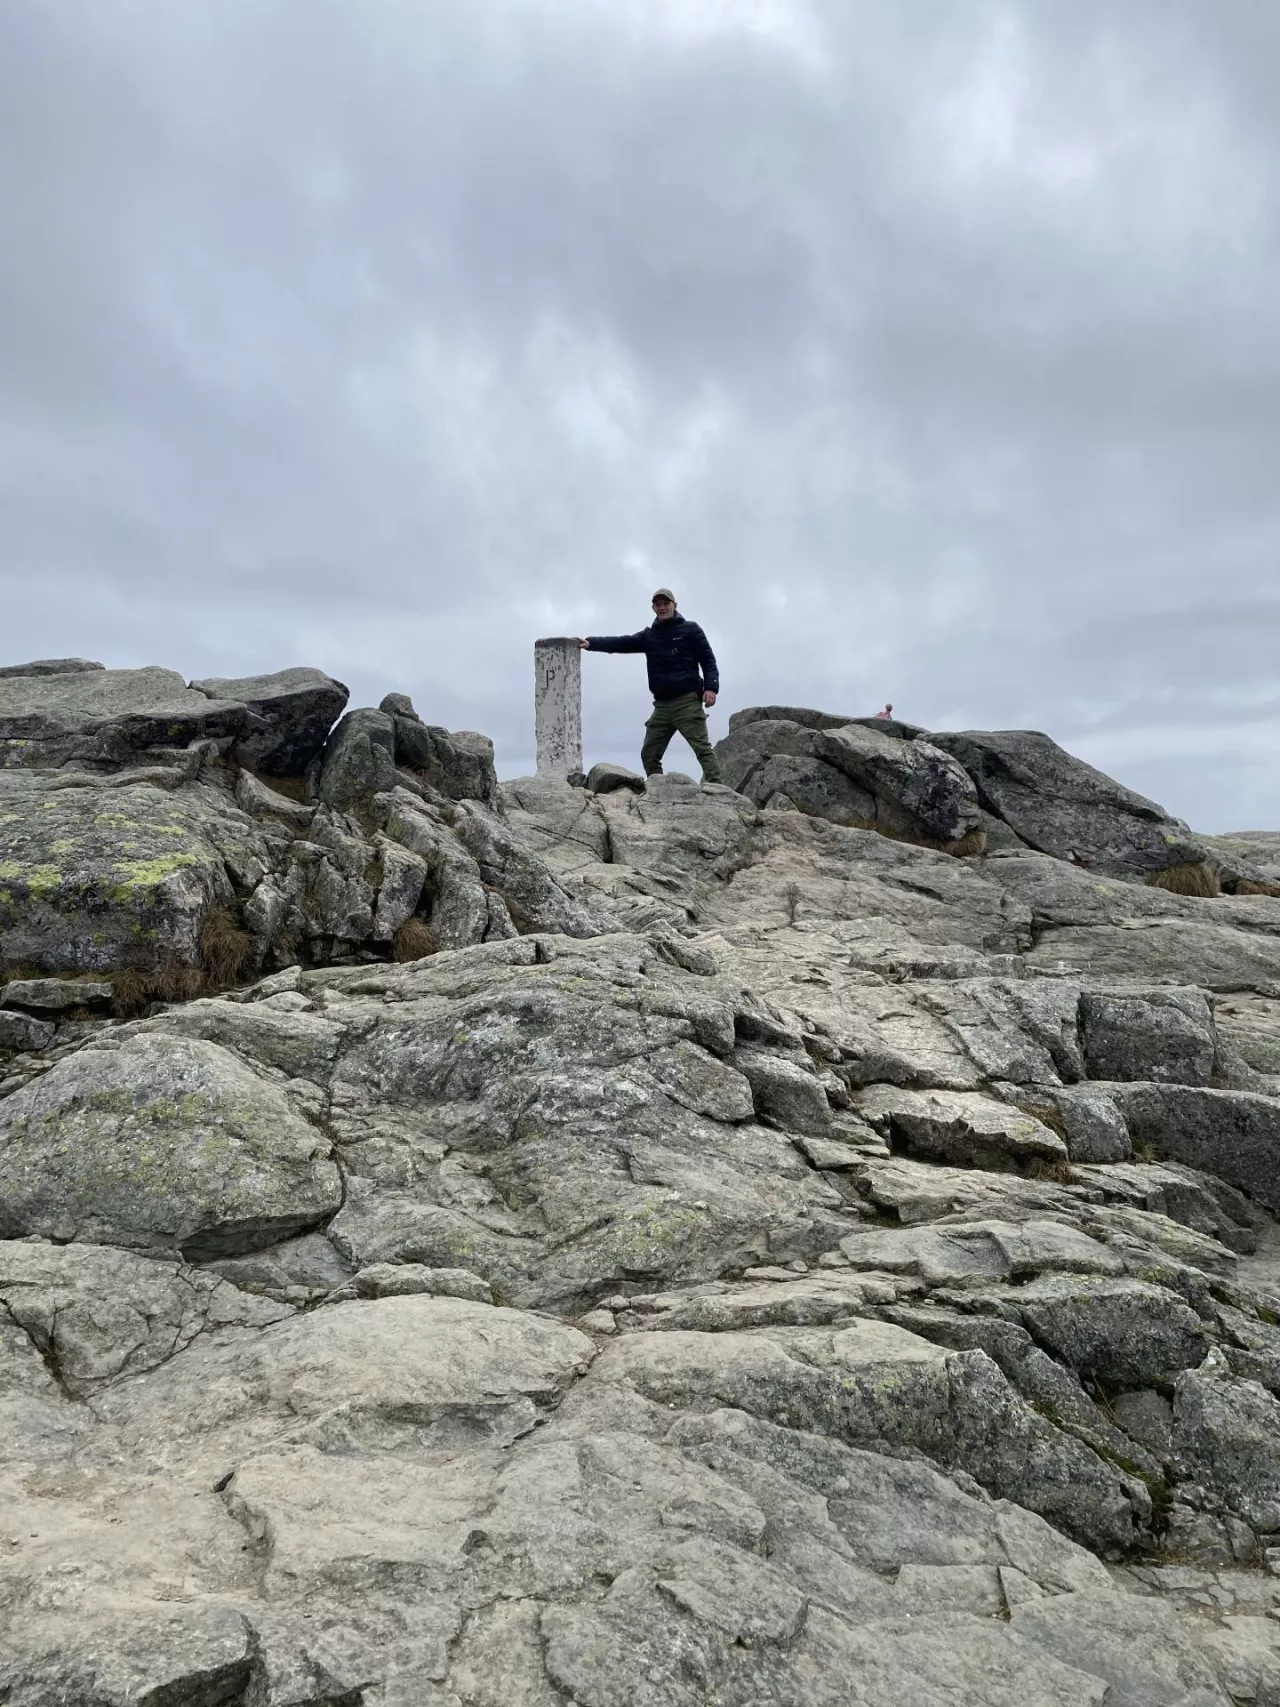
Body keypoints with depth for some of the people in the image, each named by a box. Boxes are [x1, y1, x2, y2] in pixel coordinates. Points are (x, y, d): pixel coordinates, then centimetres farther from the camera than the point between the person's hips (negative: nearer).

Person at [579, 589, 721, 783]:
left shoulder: (690, 629, 5)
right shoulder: (648, 635, 17)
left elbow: (708, 659, 1)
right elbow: (621, 643, 6)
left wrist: (711, 687, -14)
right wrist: (590, 643, -8)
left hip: (688, 701, -5)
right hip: (662, 705, 6)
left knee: (702, 748, -13)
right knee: (649, 754, 3)